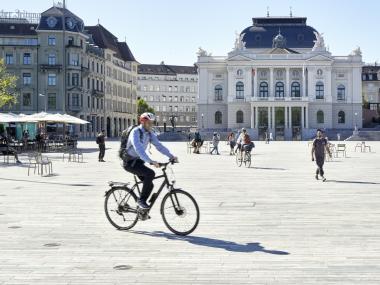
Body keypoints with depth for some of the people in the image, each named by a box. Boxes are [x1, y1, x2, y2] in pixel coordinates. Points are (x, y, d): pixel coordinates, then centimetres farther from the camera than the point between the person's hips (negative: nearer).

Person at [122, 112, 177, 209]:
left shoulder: (150, 133, 4)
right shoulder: (135, 132, -21)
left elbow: (159, 145, 0)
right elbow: (138, 149, -35)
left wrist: (171, 156, -13)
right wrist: (150, 161, -45)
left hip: (138, 161, 8)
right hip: (130, 162, -8)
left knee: (149, 184, 3)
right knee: (150, 173, -27)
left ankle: (141, 205, 20)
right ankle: (141, 200, -17)